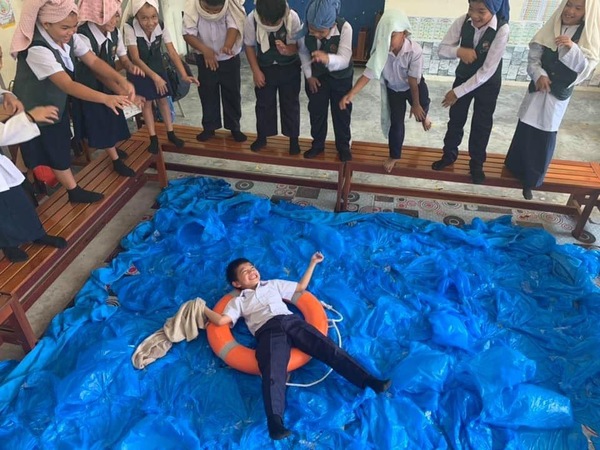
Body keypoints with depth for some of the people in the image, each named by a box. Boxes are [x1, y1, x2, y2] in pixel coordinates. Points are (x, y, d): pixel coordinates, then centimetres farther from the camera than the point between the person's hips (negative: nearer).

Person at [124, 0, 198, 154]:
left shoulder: (161, 28, -19)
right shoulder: (129, 28, -28)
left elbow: (172, 53, -19)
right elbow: (135, 58, -27)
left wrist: (184, 75, -29)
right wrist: (154, 77, -31)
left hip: (157, 67, 3)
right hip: (139, 70, -3)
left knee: (163, 100, 10)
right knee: (146, 102, 5)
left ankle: (171, 134, 23)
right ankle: (153, 138, 15)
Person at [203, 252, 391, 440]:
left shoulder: (273, 284, 35)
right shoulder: (238, 301, 25)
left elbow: (301, 287, 37)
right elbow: (221, 320, 12)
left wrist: (312, 264, 37)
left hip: (291, 321, 3)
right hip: (268, 330, -2)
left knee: (328, 347, -15)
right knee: (273, 371, -29)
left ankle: (368, 380, -20)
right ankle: (275, 419, -43)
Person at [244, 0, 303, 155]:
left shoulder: (292, 17, -26)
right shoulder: (252, 19, -23)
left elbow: (297, 45, -16)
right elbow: (249, 46, -8)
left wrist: (287, 50, -39)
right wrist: (256, 71, -10)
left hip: (290, 68, -1)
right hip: (265, 67, 1)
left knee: (291, 104, 8)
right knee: (263, 103, 12)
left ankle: (293, 138, 24)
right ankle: (261, 136, 30)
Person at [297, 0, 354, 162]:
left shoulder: (344, 28, -33)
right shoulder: (305, 28, -23)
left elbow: (344, 60, -41)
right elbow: (303, 52, -4)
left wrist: (327, 59, -61)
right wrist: (309, 75, -6)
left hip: (341, 76, -2)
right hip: (317, 75, 3)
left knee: (341, 111, 10)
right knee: (316, 110, 13)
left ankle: (343, 145, 30)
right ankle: (318, 144, 33)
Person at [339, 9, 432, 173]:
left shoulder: (415, 50, -34)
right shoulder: (381, 50, -29)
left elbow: (413, 80, -28)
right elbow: (368, 74, -30)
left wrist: (415, 104, -18)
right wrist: (351, 94, -43)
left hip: (415, 86, -1)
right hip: (393, 89, 2)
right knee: (396, 122, 4)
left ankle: (423, 117, 38)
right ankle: (394, 156, 25)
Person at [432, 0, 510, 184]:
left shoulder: (502, 30, -30)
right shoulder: (463, 21, -20)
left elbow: (487, 71, -30)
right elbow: (442, 49, -12)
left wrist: (458, 92, -29)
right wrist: (459, 51, -34)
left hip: (488, 82, -3)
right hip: (464, 76, 3)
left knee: (481, 124, 10)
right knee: (456, 119, 15)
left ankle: (476, 164, 30)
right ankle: (449, 155, 37)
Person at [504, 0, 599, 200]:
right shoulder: (551, 29, -1)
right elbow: (533, 57, -3)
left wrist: (572, 48, -27)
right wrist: (539, 75, -22)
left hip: (559, 94, -1)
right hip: (538, 89, 1)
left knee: (545, 136, 5)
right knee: (525, 131, 6)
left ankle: (530, 179, 20)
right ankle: (516, 169, 28)